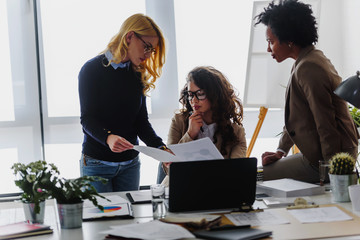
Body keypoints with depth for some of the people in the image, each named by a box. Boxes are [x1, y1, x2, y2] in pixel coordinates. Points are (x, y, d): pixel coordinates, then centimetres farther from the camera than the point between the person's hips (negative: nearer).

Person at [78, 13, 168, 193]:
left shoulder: (137, 74, 7)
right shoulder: (92, 69, -9)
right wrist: (108, 137, -34)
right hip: (96, 163, -5)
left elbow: (142, 121, 5)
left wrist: (160, 148, -12)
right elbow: (87, 119, -14)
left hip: (130, 163, 5)